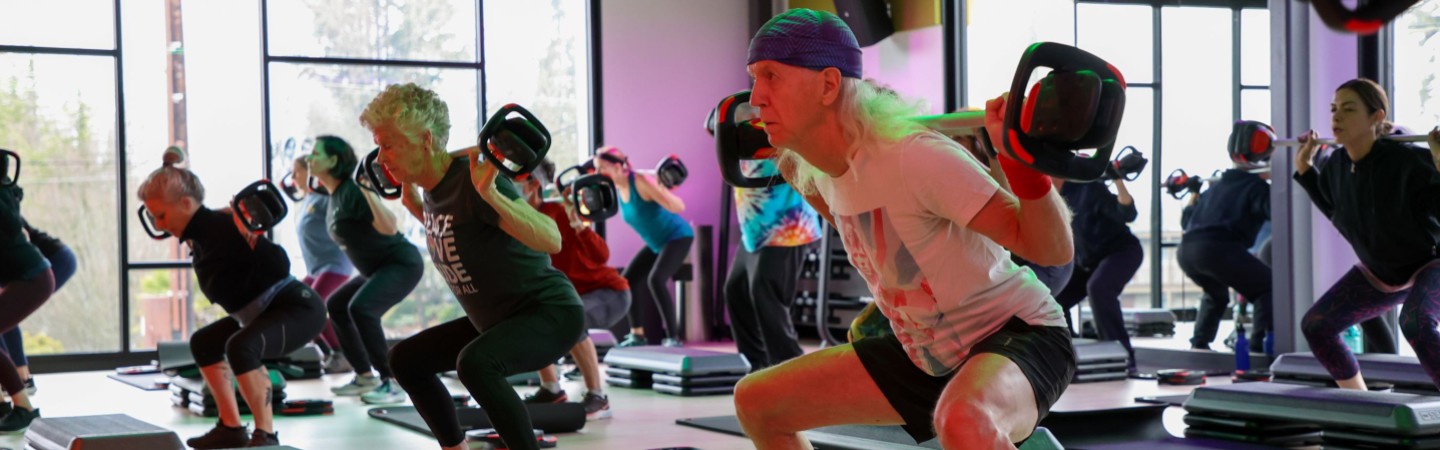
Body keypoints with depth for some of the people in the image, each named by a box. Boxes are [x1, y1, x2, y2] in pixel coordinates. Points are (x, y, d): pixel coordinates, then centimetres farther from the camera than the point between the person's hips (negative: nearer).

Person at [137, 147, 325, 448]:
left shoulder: (223, 227, -24)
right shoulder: (200, 234, 3)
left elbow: (279, 268, -31)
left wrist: (253, 237, -43)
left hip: (298, 308, -11)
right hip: (262, 312, 11)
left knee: (240, 346, -34)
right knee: (203, 343, 19)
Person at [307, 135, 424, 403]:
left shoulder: (352, 191, -21)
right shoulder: (335, 194, 7)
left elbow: (389, 227, -31)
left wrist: (368, 191, -39)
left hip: (402, 264, -10)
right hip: (379, 267, 10)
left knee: (360, 308, -28)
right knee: (336, 306, 14)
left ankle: (393, 383, -21)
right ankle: (365, 378, 16)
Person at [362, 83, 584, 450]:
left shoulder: (473, 181, -24)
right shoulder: (433, 187, 2)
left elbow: (551, 241, -35)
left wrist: (489, 193, -42)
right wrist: (412, 203, 17)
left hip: (551, 313, -10)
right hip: (496, 320, 10)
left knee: (474, 362, -37)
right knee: (406, 359, 18)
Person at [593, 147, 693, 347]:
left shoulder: (640, 182, -28)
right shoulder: (616, 187, -6)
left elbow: (678, 207, -30)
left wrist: (662, 190, -47)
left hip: (678, 237, -9)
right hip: (656, 243, 9)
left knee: (655, 280, -27)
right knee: (627, 280, 6)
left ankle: (673, 338, -22)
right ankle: (637, 335, 17)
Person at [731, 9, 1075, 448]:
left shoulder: (915, 158, -28)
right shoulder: (816, 168, -3)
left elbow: (1052, 250, -26)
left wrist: (1021, 161, -40)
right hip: (928, 355, 8)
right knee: (756, 401, 11)